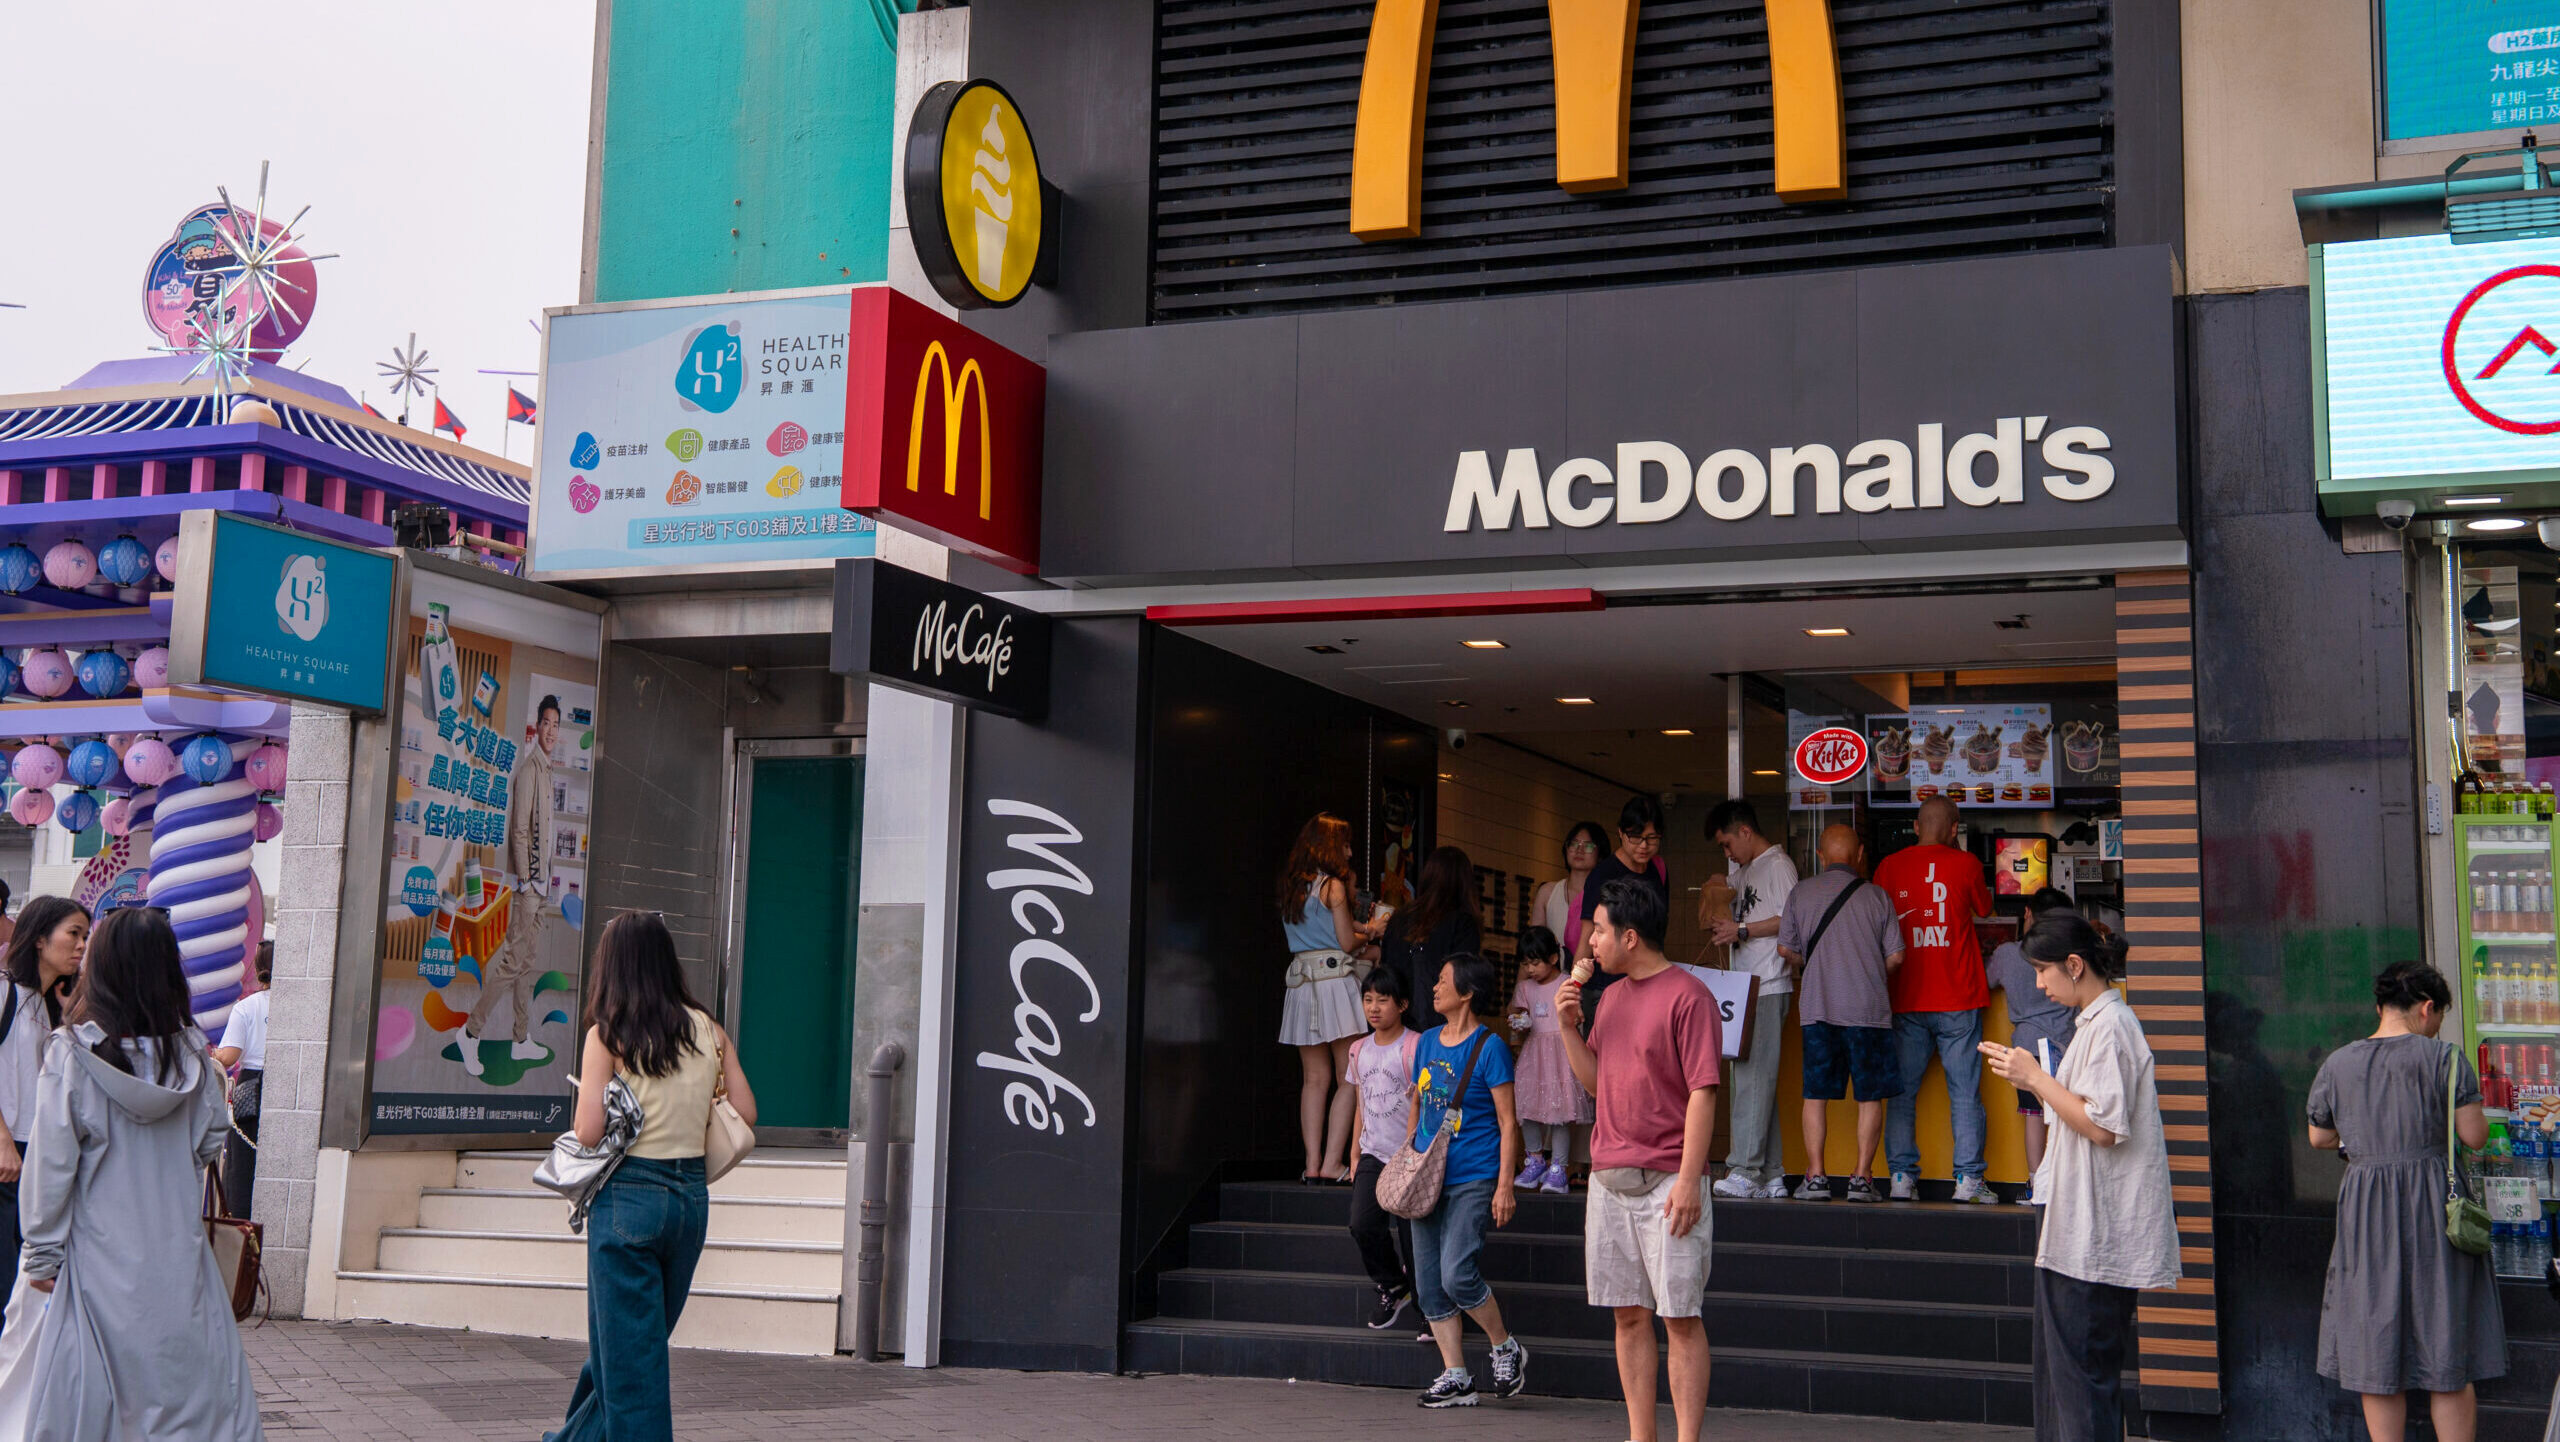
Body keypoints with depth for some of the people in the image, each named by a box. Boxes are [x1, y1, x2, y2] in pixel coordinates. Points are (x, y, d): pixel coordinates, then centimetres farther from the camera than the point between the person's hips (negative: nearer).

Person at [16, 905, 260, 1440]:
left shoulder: (71, 1054, -11)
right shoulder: (191, 1052, -2)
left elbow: (51, 1164, -8)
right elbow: (211, 1141, 7)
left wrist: (42, 1253, 0)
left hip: (100, 1253, -2)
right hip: (178, 1251, 3)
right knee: (199, 1374, 8)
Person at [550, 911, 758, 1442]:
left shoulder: (607, 1035, -9)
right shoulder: (708, 1030, 3)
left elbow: (589, 1132, -15)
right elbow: (745, 1114, 3)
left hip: (628, 1196, -5)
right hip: (692, 1196, 5)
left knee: (628, 1353, 4)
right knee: (638, 1338, 21)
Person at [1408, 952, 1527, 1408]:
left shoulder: (1489, 1047, -7)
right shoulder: (1428, 1042, 13)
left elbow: (1508, 1122, -8)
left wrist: (1504, 1185, -12)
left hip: (1473, 1178, -7)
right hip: (1428, 1178, 7)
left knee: (1457, 1274, -17)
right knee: (1429, 1282, 4)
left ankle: (1506, 1348, 6)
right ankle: (1455, 1377, 12)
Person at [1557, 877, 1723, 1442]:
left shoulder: (1688, 997, -8)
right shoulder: (1611, 996, 16)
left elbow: (1703, 1092, -12)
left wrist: (1689, 1180, -18)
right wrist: (1570, 1027, 5)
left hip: (1667, 1181, -7)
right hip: (1608, 1179, 7)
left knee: (1681, 1318, -4)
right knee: (1629, 1316, 9)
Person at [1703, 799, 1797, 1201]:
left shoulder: (1778, 864, -5)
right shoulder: (1743, 872, 23)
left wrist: (1742, 930, -15)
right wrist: (1722, 930, 8)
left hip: (1769, 987, -9)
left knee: (1754, 1076, -14)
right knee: (1758, 1080, 7)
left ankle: (1744, 1171, -18)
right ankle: (1771, 1176, 9)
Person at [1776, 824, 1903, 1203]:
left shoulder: (1800, 893, 4)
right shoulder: (1877, 897, 1)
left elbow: (1786, 949, 5)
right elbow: (1895, 956, 0)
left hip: (1818, 1006, 1)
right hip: (1868, 1008, -1)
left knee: (1816, 1094, 7)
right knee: (1870, 1096, 5)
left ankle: (1816, 1176, 4)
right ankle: (1862, 1177, 2)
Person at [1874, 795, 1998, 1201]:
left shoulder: (1890, 867, 3)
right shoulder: (1965, 863, -2)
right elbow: (1984, 908, 16)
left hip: (1906, 999, 2)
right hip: (1958, 999, -2)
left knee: (1902, 1091, 7)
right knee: (1964, 1092, 3)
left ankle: (1902, 1177, 4)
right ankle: (1968, 1179, 1)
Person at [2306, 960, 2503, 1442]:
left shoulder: (2337, 1064, 4)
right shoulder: (2443, 1057, -6)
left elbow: (2319, 1136, 14)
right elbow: (2475, 1135, -7)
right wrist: (2435, 1120, 13)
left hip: (2364, 1212, 2)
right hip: (2433, 1205, -2)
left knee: (2377, 1352, 9)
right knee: (2448, 1352, 6)